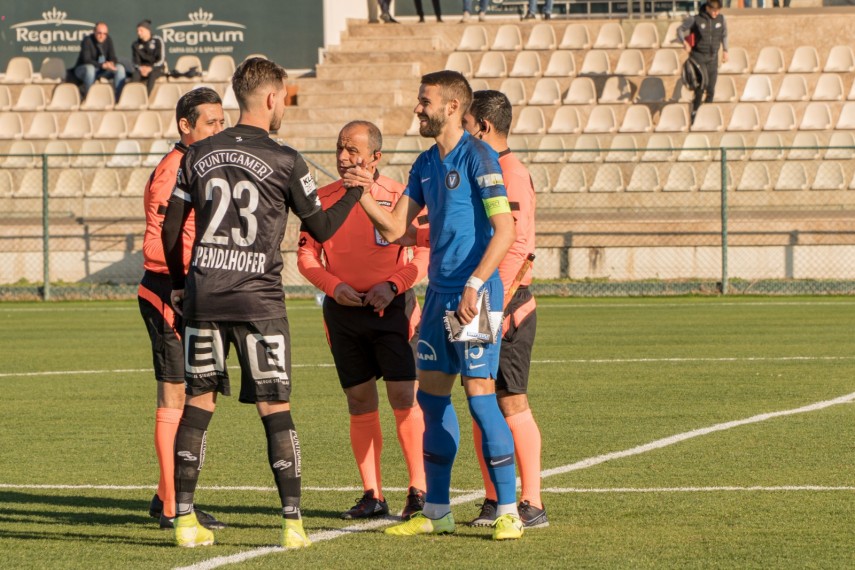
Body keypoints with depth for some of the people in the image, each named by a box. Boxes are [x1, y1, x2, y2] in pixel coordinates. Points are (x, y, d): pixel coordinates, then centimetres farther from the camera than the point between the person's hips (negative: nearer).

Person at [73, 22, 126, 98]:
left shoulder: (108, 40, -4)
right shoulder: (87, 41, -19)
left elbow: (112, 57, -1)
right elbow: (87, 60, -27)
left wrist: (111, 63, -26)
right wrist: (103, 65, -38)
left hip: (101, 71, 5)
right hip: (83, 70, -5)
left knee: (120, 68, -18)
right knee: (89, 68, -40)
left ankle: (119, 98, -20)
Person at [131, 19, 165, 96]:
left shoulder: (157, 41, -2)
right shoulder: (136, 45, 8)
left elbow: (161, 60, -6)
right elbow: (136, 62, 5)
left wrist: (150, 68, -20)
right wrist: (141, 68, -18)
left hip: (157, 68, -3)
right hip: (143, 69, 3)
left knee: (152, 75, -39)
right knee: (135, 75, -33)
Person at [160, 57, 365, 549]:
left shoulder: (199, 155, 7)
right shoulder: (284, 162, -4)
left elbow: (171, 228, 10)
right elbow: (322, 229, 4)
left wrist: (178, 284, 23)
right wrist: (357, 191, 20)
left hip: (203, 297, 4)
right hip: (258, 300, -3)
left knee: (198, 402, 9)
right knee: (276, 408, 0)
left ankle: (185, 518, 8)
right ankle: (293, 522, -3)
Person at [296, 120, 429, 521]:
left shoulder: (398, 196, -5)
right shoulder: (323, 199, 4)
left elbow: (425, 251, -2)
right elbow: (306, 255, 8)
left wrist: (394, 284, -16)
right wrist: (334, 286, -8)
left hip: (392, 308, -3)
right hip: (343, 310, 3)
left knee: (405, 398, -9)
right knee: (360, 404, 5)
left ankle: (419, 491, -1)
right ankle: (372, 496, 11)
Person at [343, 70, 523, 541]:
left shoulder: (478, 158, -10)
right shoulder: (425, 164, 14)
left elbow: (504, 230, -16)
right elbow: (395, 228, 15)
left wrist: (473, 285, -22)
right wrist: (364, 194, -1)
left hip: (475, 294, -8)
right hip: (438, 293, 8)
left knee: (480, 395, -10)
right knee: (431, 395, 9)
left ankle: (508, 512, -5)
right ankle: (436, 512, 17)